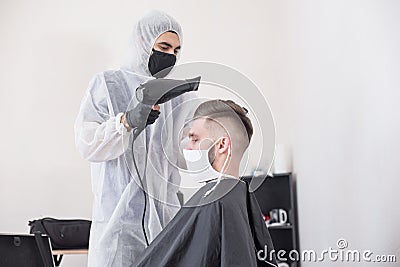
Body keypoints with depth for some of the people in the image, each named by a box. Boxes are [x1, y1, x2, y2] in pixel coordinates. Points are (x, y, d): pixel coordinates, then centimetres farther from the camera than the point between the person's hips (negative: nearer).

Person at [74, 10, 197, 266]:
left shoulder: (182, 94, 13)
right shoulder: (107, 85, 2)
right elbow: (87, 144, -9)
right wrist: (128, 121, -25)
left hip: (170, 215, 3)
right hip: (119, 215, -3)